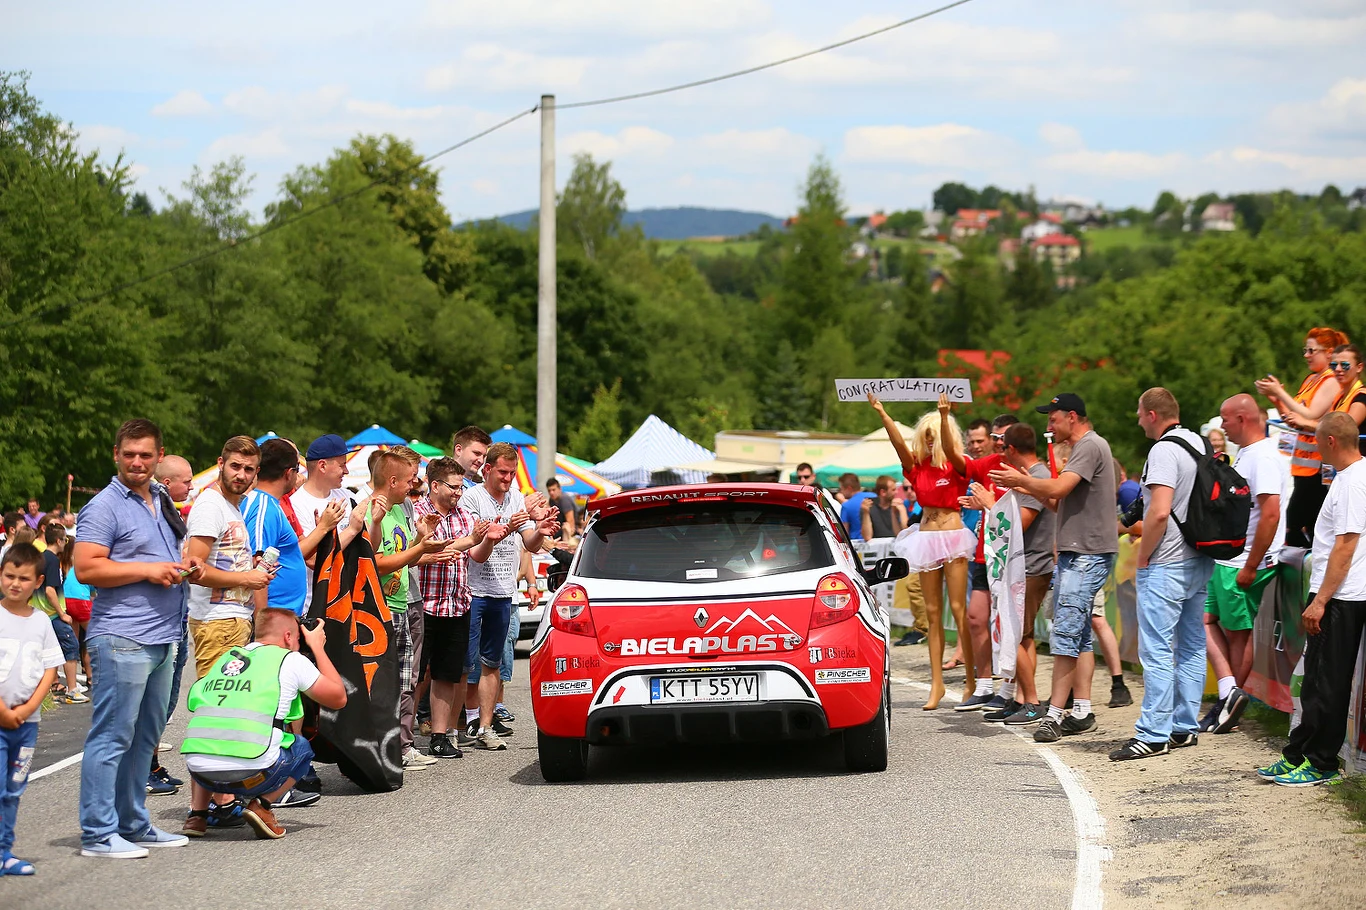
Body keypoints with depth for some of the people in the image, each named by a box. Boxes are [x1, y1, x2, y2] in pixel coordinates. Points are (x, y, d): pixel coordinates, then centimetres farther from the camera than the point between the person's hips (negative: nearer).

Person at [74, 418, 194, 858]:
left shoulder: (161, 500, 18)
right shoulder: (104, 507, -8)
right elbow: (86, 568, -16)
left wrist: (183, 568, 9)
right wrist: (148, 570, -17)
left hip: (161, 638, 9)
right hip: (121, 638, -9)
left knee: (145, 737, 13)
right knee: (111, 736, -7)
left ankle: (133, 825, 21)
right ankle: (98, 833, -6)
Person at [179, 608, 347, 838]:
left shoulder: (226, 657, 23)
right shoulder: (292, 660, 10)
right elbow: (338, 698, 21)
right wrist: (317, 647, 32)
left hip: (200, 771, 4)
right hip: (250, 774, -4)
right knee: (302, 748, 28)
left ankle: (197, 814, 21)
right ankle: (262, 805, 4)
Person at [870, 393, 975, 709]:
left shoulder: (957, 467, -3)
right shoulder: (917, 467, 8)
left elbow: (949, 449, -24)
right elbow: (898, 443, -6)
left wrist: (944, 416, -39)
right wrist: (881, 413, -19)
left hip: (952, 537, -5)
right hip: (926, 538, 5)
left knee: (959, 611, -7)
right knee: (933, 613, 5)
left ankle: (973, 680, -4)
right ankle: (936, 683, 6)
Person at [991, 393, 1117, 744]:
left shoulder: (1090, 446, -13)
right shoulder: (1081, 448, 21)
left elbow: (1058, 489, -23)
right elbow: (1060, 501, 23)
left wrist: (1022, 480, -10)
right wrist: (1028, 486, 12)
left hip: (1087, 555, -11)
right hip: (1074, 555, 11)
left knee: (1065, 635, -13)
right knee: (1079, 636, 10)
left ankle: (1055, 714, -14)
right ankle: (1082, 712, 12)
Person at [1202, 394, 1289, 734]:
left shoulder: (1263, 458, -17)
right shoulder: (1244, 455, 14)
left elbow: (1270, 514, -25)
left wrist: (1250, 567, -23)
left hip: (1244, 563, -10)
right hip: (1225, 561, 10)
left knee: (1238, 630, -2)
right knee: (1206, 618, 7)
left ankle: (1231, 700, 5)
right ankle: (1228, 691, 5)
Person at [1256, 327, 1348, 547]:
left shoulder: (1331, 382, -10)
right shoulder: (1311, 380, 16)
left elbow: (1310, 417, -19)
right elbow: (1293, 418, 18)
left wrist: (1280, 392, -15)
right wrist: (1276, 399, 3)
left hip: (1316, 467, -9)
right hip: (1303, 464, 9)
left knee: (1294, 525, -11)